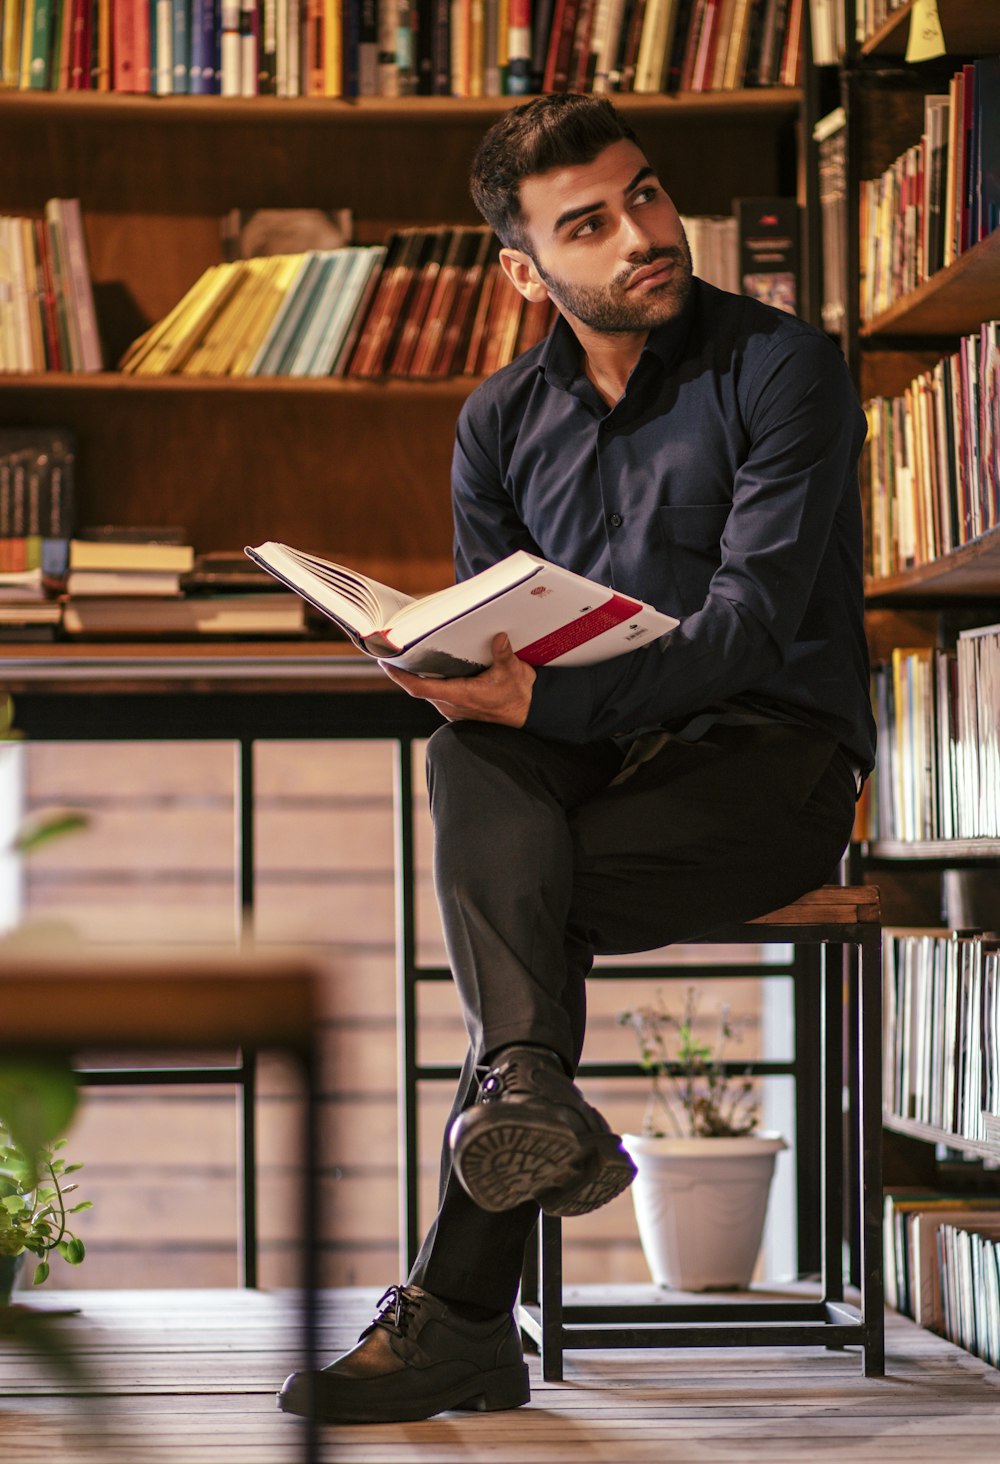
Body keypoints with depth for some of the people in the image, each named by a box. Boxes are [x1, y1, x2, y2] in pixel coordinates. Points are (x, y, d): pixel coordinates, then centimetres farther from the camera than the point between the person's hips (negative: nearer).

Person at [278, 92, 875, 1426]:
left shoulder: (782, 368, -5)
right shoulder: (503, 422, 13)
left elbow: (751, 623, -15)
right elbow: (487, 643, 13)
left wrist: (544, 696, -28)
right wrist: (466, 684, -14)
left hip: (772, 759, -4)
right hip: (591, 759, 4)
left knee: (507, 893, -30)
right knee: (464, 758, -33)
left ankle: (460, 1314, -32)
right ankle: (533, 1093, -52)